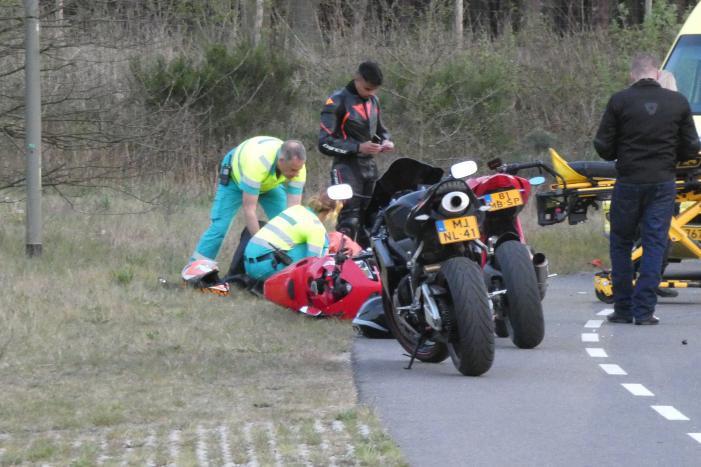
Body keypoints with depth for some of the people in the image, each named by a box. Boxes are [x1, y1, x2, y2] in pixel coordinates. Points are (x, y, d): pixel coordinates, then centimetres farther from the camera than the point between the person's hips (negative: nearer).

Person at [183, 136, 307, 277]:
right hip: (235, 177, -4)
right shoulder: (256, 162, -47)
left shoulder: (297, 166, -32)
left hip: (270, 184, 4)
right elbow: (249, 210, -42)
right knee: (220, 225, -11)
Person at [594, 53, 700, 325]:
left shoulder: (620, 101, -4)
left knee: (621, 244, 12)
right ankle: (644, 310, -4)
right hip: (663, 181, 1)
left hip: (628, 182, -1)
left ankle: (623, 308, 10)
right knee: (655, 244, 3)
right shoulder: (678, 102, 0)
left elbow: (602, 147, -3)